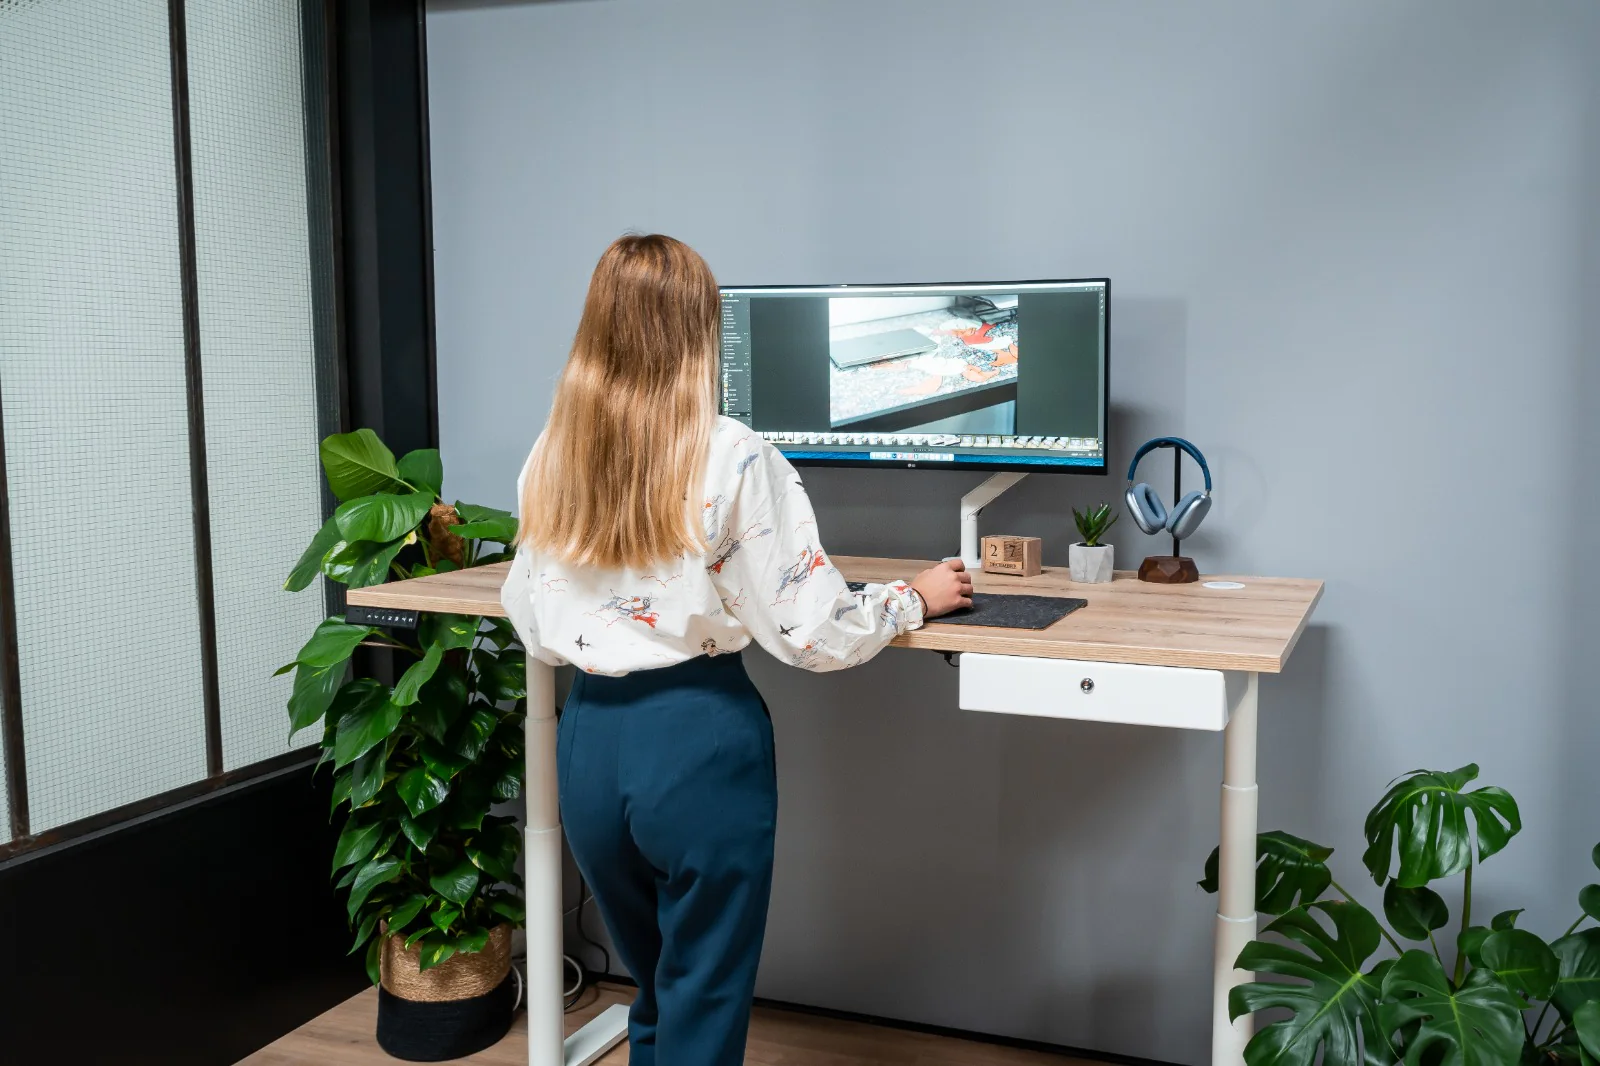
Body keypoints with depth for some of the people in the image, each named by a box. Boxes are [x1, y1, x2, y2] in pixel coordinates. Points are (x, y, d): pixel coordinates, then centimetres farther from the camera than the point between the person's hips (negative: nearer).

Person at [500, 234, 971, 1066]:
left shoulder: (548, 461, 1)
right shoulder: (732, 459, -14)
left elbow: (532, 628, 9)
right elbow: (809, 633, -13)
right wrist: (915, 600, 3)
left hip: (589, 739, 5)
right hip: (700, 743, -5)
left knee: (654, 993, 25)